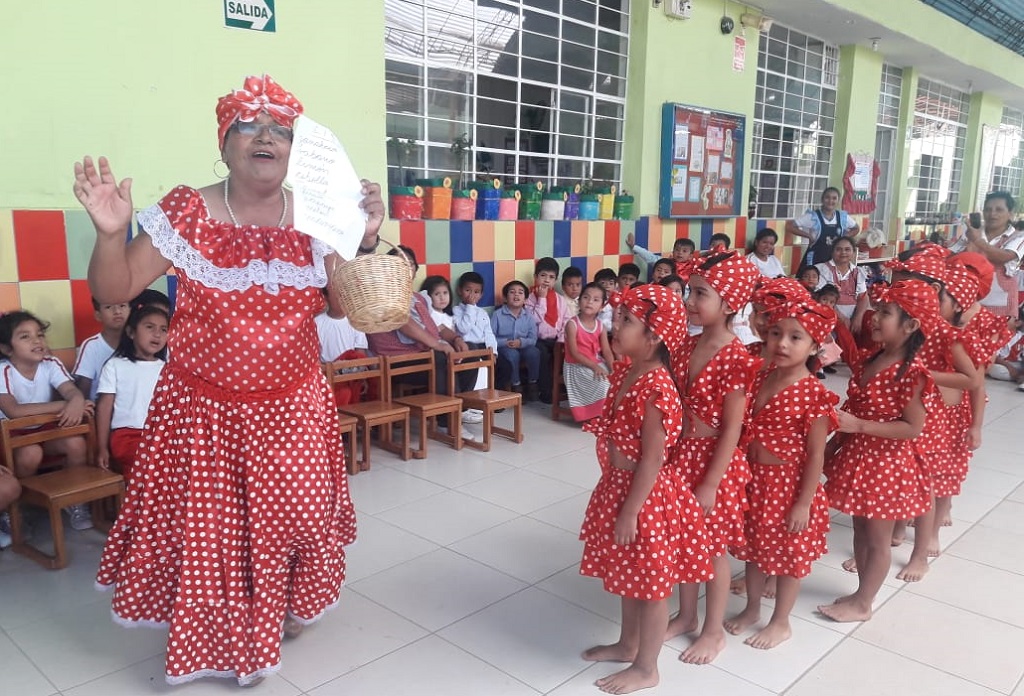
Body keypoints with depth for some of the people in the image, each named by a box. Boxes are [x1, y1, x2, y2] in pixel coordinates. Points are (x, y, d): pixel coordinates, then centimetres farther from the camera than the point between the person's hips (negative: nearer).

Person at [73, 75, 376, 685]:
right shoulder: (184, 213, -8)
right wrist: (111, 233, -24)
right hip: (202, 410, -1)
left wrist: (366, 241, -13)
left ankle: (284, 610, 44)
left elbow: (345, 305, -1)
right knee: (204, 525, 10)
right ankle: (210, 639, 37)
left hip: (293, 408, 2)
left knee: (292, 517, 12)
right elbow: (113, 291, -6)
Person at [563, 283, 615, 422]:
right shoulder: (572, 324, -13)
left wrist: (613, 369, -18)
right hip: (577, 367, -6)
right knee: (602, 381, -25)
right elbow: (574, 353, -17)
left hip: (598, 364, 6)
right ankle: (596, 415, -10)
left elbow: (607, 351, -1)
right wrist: (594, 366, -23)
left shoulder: (600, 326, 5)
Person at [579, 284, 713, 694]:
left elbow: (652, 460, -24)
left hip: (645, 495, -9)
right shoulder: (626, 370, 1)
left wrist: (630, 512, -19)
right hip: (620, 485, 9)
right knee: (630, 575, 25)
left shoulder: (655, 388, -27)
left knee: (650, 583, 10)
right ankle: (627, 645, 45)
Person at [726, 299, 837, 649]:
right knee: (754, 548, 21)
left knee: (788, 555, 13)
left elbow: (816, 455, -16)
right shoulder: (759, 379, -1)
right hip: (753, 480, 6)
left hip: (789, 485, -6)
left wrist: (804, 503, -16)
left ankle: (780, 622, 32)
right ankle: (752, 608, 41)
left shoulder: (812, 394, -20)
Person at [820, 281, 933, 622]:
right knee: (860, 530, 19)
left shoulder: (911, 373, -20)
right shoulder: (867, 360, 2)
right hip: (856, 457, 8)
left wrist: (858, 426, -25)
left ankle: (862, 603, 23)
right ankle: (863, 592, 35)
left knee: (878, 537, 9)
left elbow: (913, 428, -20)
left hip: (885, 464, -7)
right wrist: (834, 443, 11)